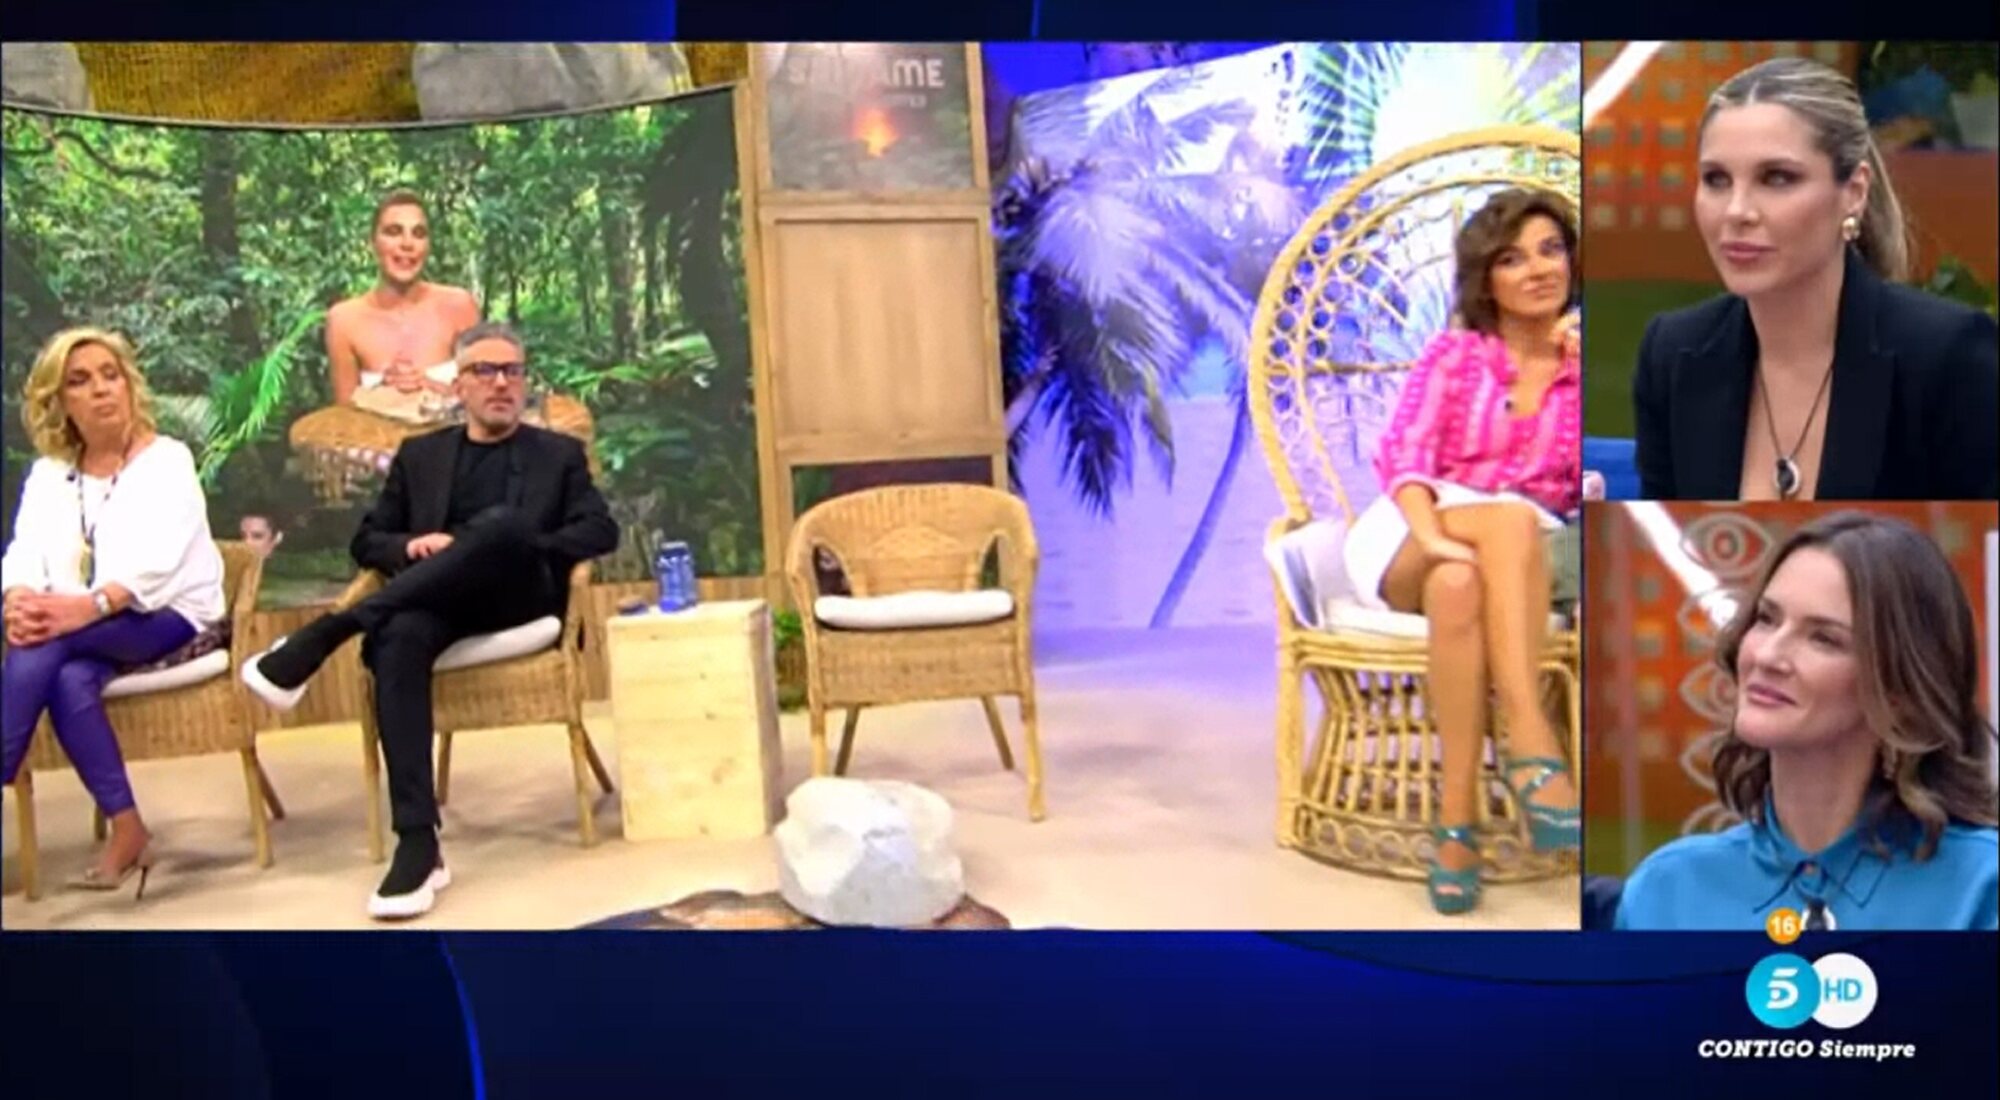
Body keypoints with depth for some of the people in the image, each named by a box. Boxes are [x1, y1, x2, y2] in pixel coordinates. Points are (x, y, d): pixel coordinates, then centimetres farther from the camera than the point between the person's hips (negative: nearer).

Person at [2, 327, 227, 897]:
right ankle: (126, 831, -26)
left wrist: (89, 606, -35)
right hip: (83, 630, 4)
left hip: (169, 617, -4)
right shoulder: (48, 473, 14)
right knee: (68, 679, -31)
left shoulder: (167, 459, 0)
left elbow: (157, 557, -16)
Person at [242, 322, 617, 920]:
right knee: (398, 638, -36)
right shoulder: (420, 454, 24)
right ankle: (418, 846, -39)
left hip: (521, 597, -1)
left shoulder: (559, 454, 19)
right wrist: (411, 547, -5)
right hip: (436, 601, 2)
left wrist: (522, 548, -12)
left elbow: (601, 532, 4)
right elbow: (367, 540, 19)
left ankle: (323, 635, -34)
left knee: (504, 524, -36)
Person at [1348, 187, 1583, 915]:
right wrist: (1436, 538, -26)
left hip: (1529, 565, 1)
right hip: (1416, 545, -1)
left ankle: (1458, 820, -39)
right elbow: (1402, 456, -6)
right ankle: (1532, 745, -40)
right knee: (1510, 519, -36)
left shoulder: (1582, 367, 13)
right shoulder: (1454, 354, 11)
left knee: (1461, 584, -37)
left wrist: (1588, 369, -5)